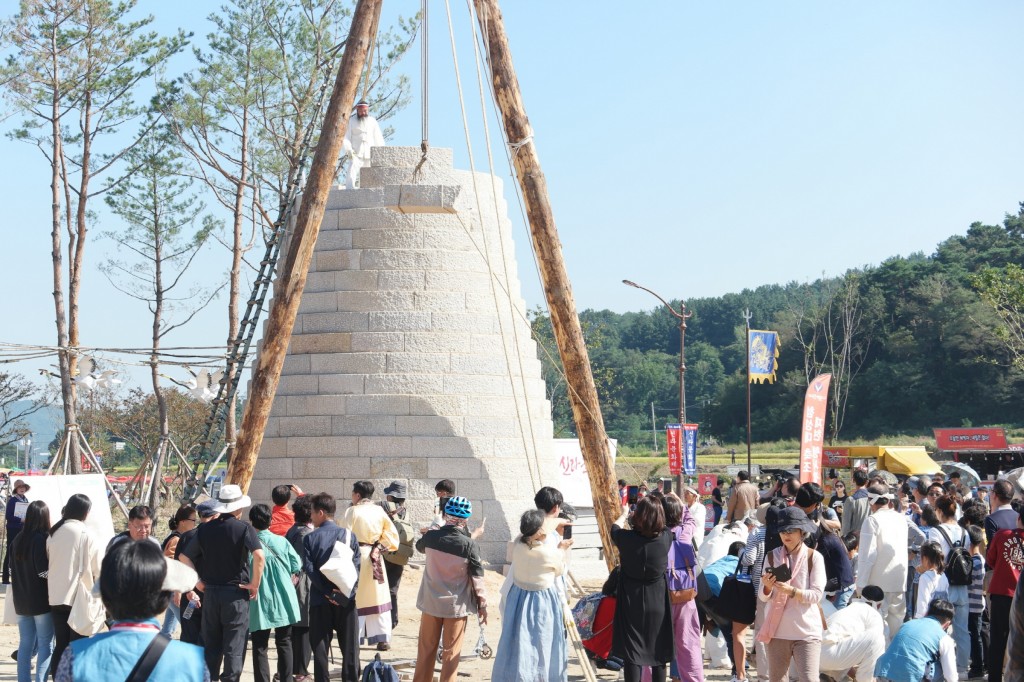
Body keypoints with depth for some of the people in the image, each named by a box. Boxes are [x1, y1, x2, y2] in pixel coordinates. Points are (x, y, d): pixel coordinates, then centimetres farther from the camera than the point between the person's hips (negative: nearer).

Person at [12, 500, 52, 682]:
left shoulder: (18, 539, 6)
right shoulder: (43, 539, -16)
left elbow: (12, 567, 14)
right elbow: (44, 571, -19)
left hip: (21, 599, 7)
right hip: (40, 599, -7)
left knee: (25, 643, 12)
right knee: (45, 644, 0)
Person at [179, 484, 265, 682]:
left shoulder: (205, 529, 6)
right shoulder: (244, 528, -8)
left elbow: (184, 558, 6)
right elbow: (259, 556, -22)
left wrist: (198, 582, 7)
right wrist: (255, 584, -11)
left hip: (210, 592, 4)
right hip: (236, 592, -4)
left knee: (210, 645, 14)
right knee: (234, 646, 1)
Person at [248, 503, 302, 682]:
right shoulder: (281, 541, -3)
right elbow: (296, 566, 1)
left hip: (260, 603, -3)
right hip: (283, 601, 3)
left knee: (260, 647, 4)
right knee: (284, 643, 15)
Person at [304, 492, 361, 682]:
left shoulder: (310, 538, -3)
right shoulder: (349, 535, 2)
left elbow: (309, 569, -11)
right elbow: (357, 566, -5)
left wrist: (327, 591, -11)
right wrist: (350, 591, -7)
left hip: (320, 600, -1)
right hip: (346, 600, 1)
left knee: (320, 646, 5)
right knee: (350, 646, 7)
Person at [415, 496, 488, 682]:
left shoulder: (431, 536, -7)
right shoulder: (469, 544, -15)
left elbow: (420, 546, 18)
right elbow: (477, 577, -11)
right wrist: (482, 603, -1)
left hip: (431, 602, 3)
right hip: (457, 604, -3)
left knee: (426, 649, 14)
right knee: (451, 652, 6)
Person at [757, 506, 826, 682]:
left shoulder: (814, 557, -2)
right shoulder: (772, 557, 6)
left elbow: (817, 595, -8)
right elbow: (763, 597, 3)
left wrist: (791, 591, -23)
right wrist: (767, 587, -19)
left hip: (807, 630, -3)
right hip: (778, 630, 3)